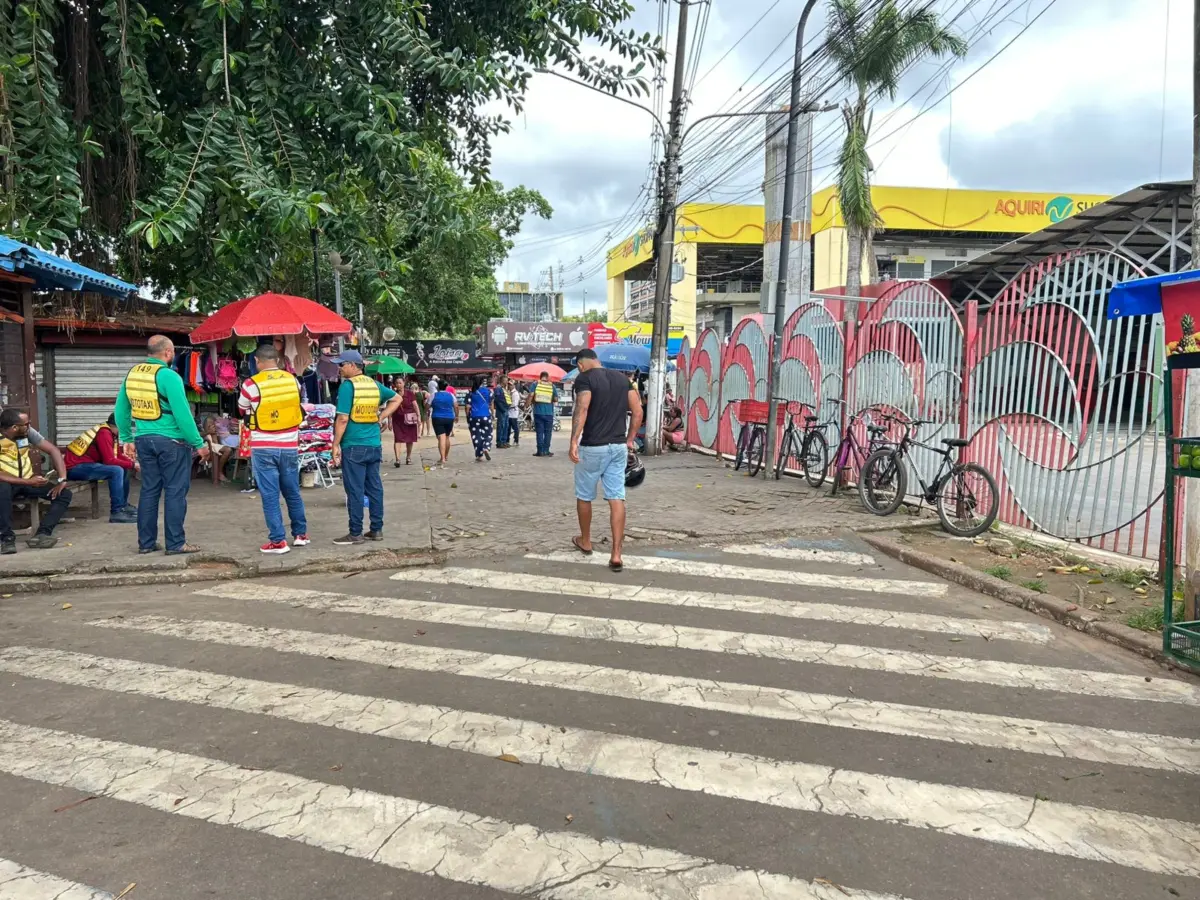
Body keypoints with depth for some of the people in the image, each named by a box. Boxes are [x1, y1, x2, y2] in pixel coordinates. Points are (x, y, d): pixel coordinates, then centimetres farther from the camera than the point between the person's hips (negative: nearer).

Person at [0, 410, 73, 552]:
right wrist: (28, 482, -29)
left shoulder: (27, 432, -6)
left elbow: (53, 450, -3)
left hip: (28, 482, 5)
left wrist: (62, 480, -13)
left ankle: (41, 534, -28)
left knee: (65, 495, -14)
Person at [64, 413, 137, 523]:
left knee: (125, 469, 10)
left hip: (85, 464, 10)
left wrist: (132, 462, -3)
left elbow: (118, 456, 13)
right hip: (75, 467, -10)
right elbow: (109, 460, -24)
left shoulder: (109, 433, 11)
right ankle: (116, 512, -25)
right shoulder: (104, 434, -19)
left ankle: (123, 505, 17)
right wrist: (132, 464, -16)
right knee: (117, 471, -26)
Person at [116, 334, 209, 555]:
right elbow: (182, 414, -17)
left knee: (149, 491, 13)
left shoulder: (132, 374, 7)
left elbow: (121, 410, 14)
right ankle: (175, 543, 3)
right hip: (170, 441, -7)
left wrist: (126, 438, 23)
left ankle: (146, 542, 18)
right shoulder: (168, 376, -14)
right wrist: (199, 444, -11)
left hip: (144, 440, 7)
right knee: (175, 492, 0)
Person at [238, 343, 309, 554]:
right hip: (289, 446, 4)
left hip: (263, 448, -3)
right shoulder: (293, 380, -1)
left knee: (270, 495, 3)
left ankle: (278, 541, 4)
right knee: (293, 492, 16)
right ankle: (301, 534, 25)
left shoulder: (251, 384, -10)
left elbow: (242, 410, 7)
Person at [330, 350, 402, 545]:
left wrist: (336, 444, -9)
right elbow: (397, 399, 22)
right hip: (374, 445, 7)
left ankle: (356, 533, 3)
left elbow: (342, 419, -16)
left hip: (353, 446, -7)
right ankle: (376, 530, 16)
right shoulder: (374, 384, 9)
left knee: (355, 491, -1)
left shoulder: (347, 385, -12)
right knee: (375, 488, 10)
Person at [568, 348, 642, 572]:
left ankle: (585, 542, 32)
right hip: (619, 447, 5)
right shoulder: (622, 378, 11)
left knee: (584, 496, 15)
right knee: (617, 498, 2)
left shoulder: (584, 378, -8)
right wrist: (629, 439, 15)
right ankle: (616, 555, -4)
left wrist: (574, 441, -26)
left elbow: (582, 410, -22)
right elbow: (637, 412, 8)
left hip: (592, 447, -5)